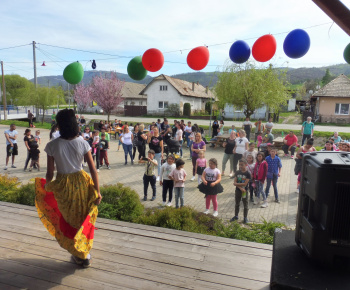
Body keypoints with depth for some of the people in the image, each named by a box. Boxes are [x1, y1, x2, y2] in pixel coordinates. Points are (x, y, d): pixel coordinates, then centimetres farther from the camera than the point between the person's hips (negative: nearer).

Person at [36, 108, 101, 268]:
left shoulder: (52, 145, -13)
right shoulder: (82, 143, -11)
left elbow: (50, 173, -8)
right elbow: (93, 170, -11)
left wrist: (47, 188, 12)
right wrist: (97, 191, -3)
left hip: (62, 185, 0)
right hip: (81, 182, 1)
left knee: (70, 220, 21)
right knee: (84, 219, 21)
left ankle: (79, 255, 36)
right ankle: (86, 255, 35)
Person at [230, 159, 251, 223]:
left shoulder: (248, 174, -13)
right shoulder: (237, 172, -2)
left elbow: (245, 184, -19)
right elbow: (234, 182, -7)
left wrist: (237, 183, -13)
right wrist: (240, 188, -20)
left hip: (244, 191, -4)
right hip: (237, 191, 4)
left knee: (245, 205, 8)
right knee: (237, 204, 17)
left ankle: (245, 218, 21)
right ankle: (236, 216, 31)